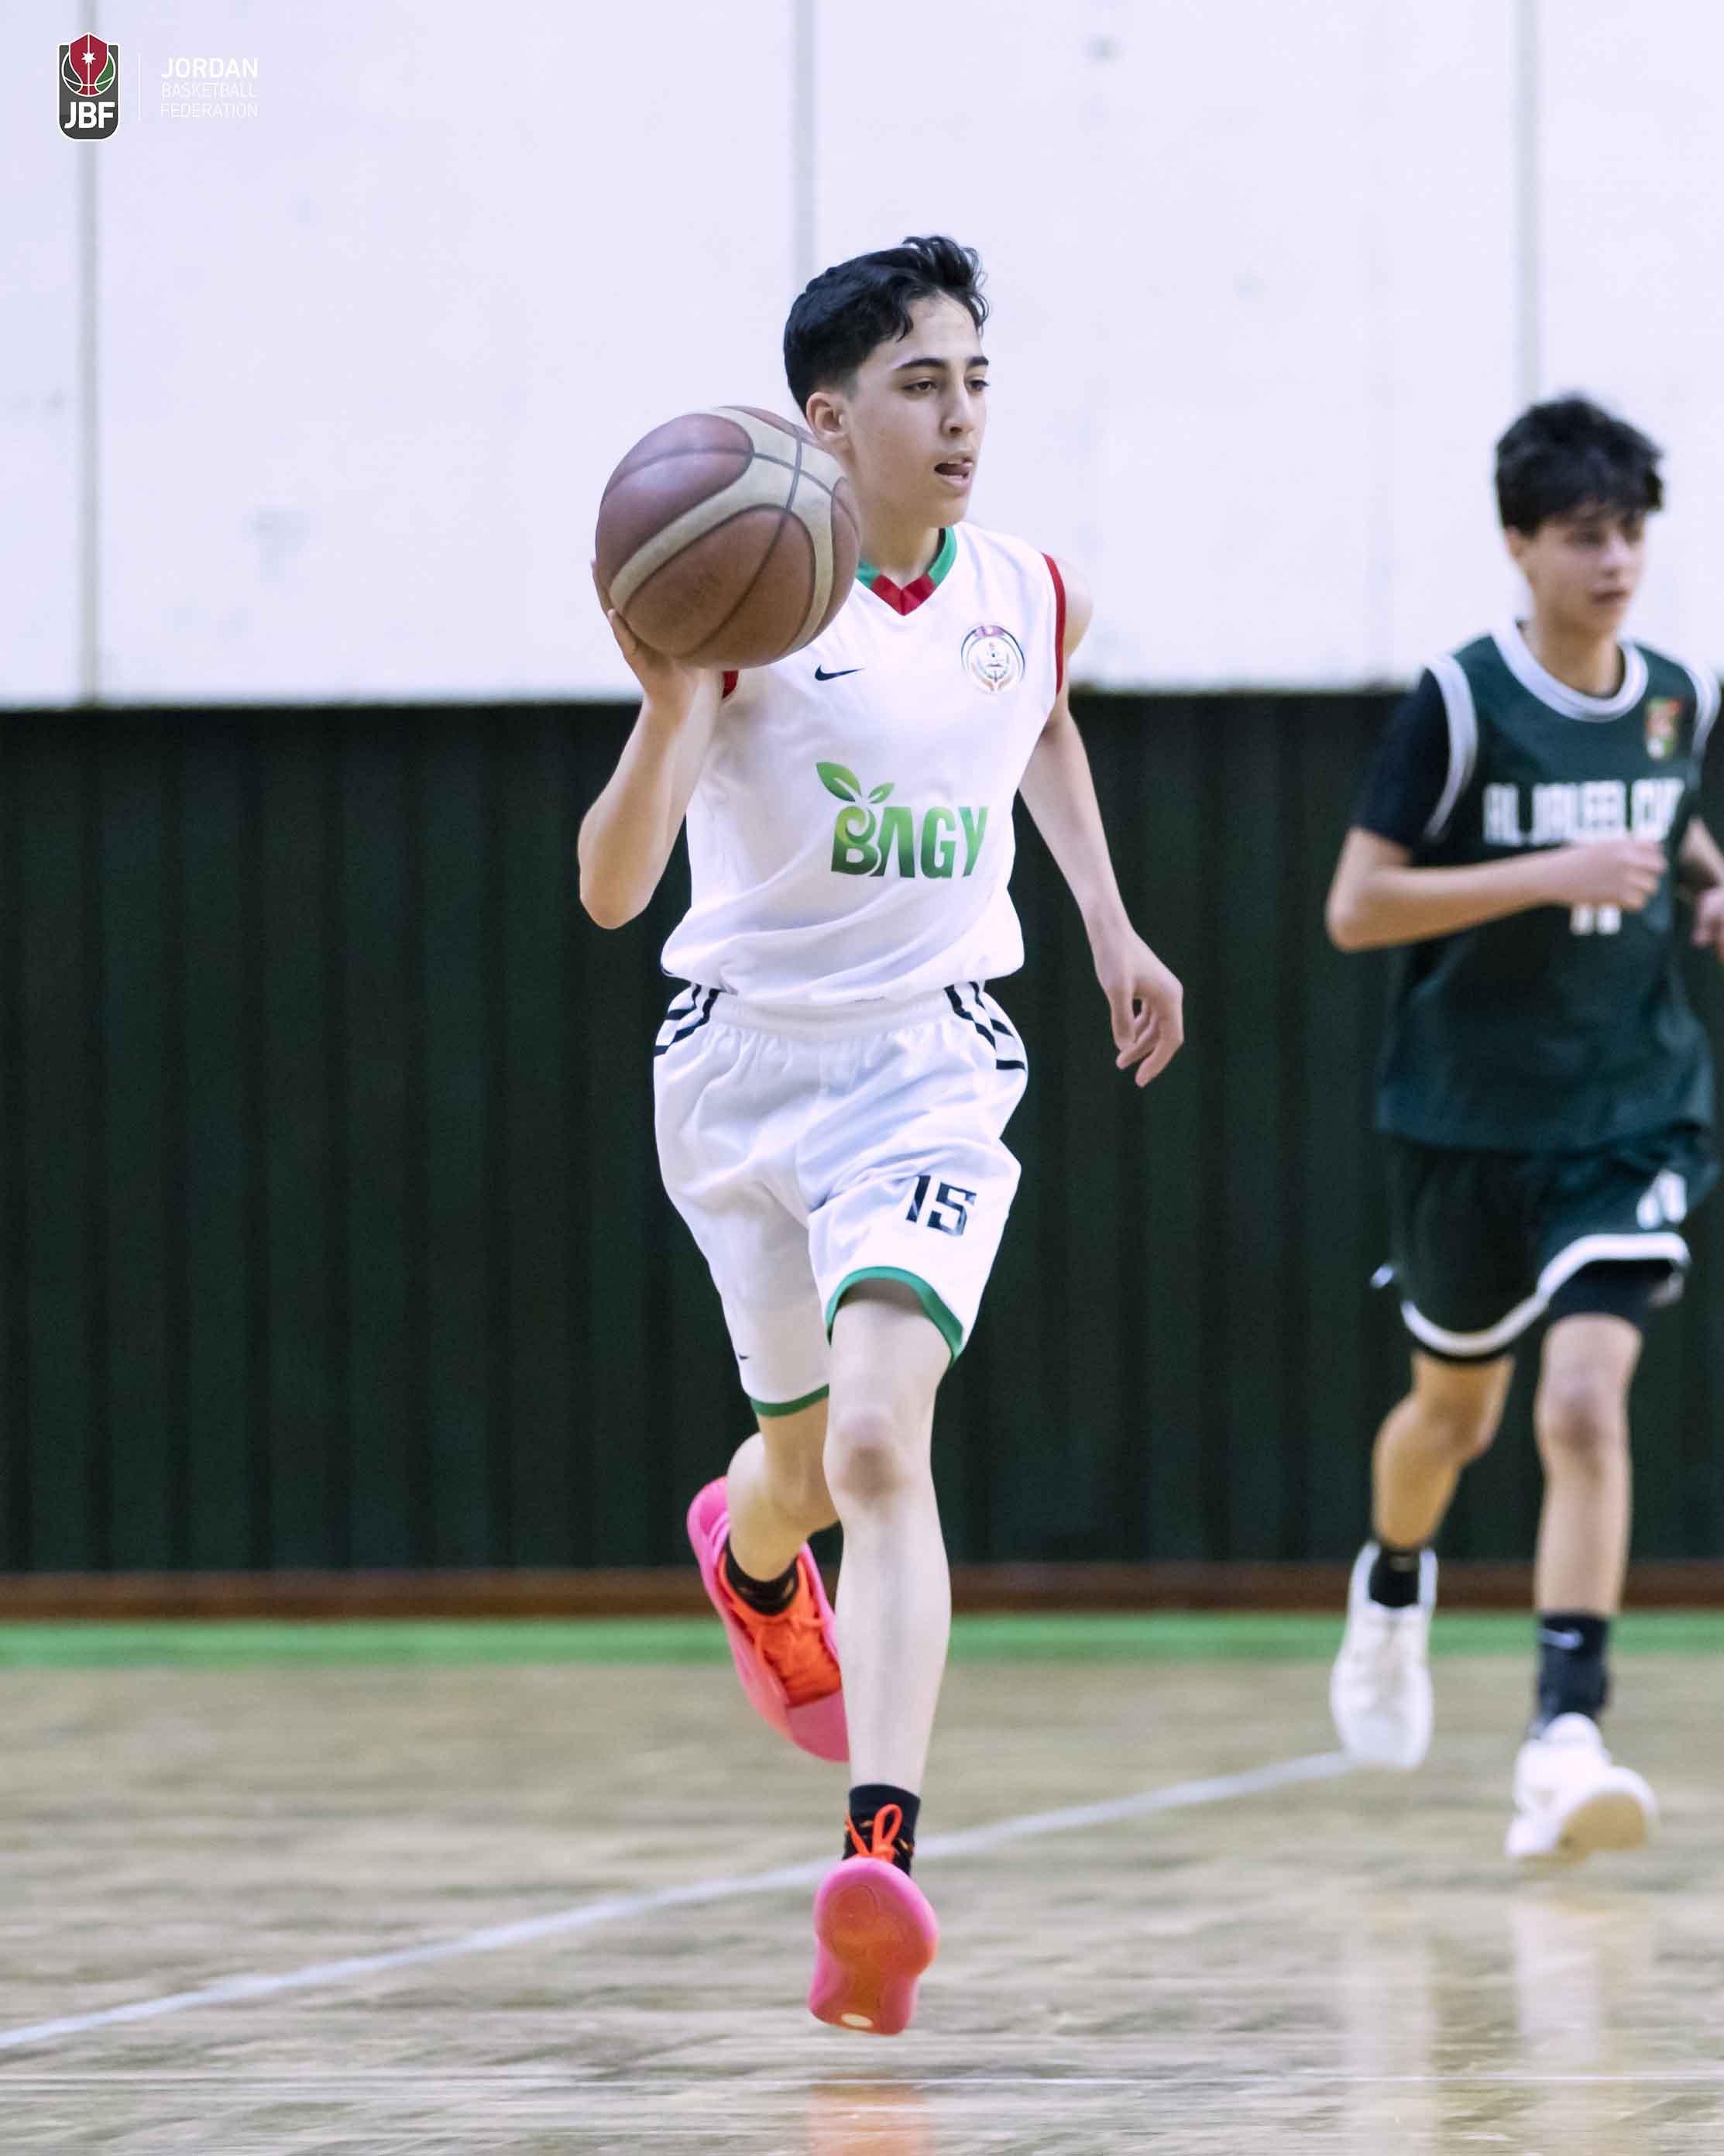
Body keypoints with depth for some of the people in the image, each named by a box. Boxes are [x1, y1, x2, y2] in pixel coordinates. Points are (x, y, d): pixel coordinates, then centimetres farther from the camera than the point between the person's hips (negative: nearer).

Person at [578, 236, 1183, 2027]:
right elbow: (611, 888, -25)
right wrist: (666, 703, -42)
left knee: (882, 1443, -21)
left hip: (928, 1069, 0)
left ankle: (880, 1853, -33)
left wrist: (1108, 922, 21)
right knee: (807, 1463, 18)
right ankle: (747, 1551, 58)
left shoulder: (1032, 600, -1)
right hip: (740, 1058, 0)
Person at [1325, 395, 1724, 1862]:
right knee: (1457, 1410, 17)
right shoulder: (1462, 702, -12)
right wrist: (1549, 876, -24)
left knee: (1585, 1405, -17)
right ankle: (1392, 1594, 51)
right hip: (1467, 1120, -1)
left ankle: (1567, 1743, -23)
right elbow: (1356, 908, -15)